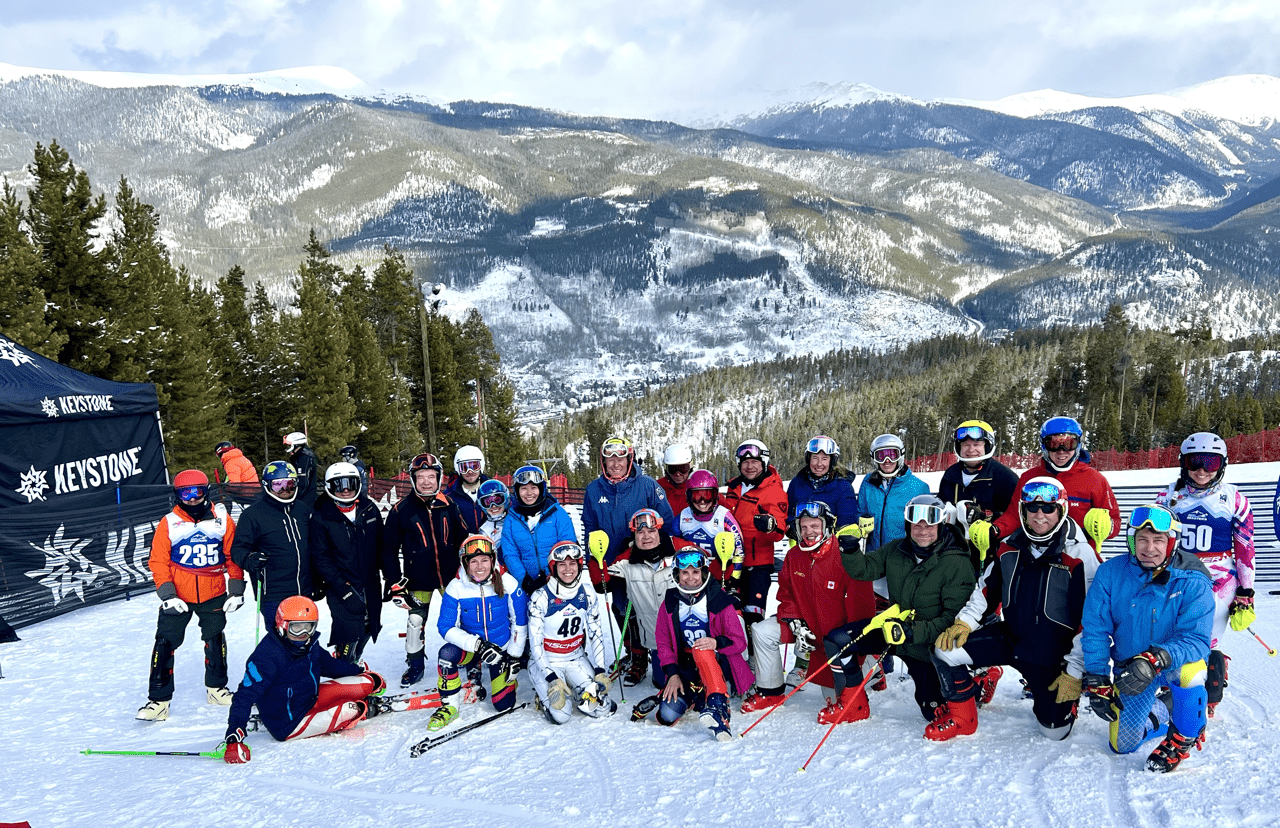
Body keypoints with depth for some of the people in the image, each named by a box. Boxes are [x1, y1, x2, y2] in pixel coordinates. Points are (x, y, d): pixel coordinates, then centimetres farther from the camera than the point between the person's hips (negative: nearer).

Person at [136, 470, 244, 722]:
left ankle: (216, 687, 34)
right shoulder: (169, 523, -4)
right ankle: (159, 699, 5)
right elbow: (158, 562, -3)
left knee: (215, 640, 15)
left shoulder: (222, 520, -2)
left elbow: (234, 556, 2)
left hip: (214, 595, 2)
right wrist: (167, 594, -11)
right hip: (178, 597, -1)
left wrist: (236, 590, 0)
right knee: (165, 642, -4)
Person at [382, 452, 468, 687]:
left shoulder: (449, 505, -2)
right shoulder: (401, 509, -8)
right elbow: (389, 549, -4)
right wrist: (394, 584, -8)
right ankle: (415, 665, 23)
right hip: (419, 579, -2)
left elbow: (463, 540, 7)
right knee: (416, 621, 3)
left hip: (451, 577, 2)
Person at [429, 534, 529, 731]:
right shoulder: (456, 588, -17)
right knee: (447, 652, -33)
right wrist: (478, 645, -31)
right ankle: (448, 706, -12)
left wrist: (514, 657, -6)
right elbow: (447, 628, -17)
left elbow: (520, 621, -5)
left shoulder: (508, 583, -16)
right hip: (470, 647, 0)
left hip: (502, 648, 0)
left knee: (504, 704, -3)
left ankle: (507, 678, 32)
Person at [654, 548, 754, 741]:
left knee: (702, 651, -37)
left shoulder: (719, 600, -7)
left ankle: (717, 705, -46)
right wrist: (673, 674, -9)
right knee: (667, 715, -19)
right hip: (687, 669, 4)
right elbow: (663, 643, 6)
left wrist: (717, 642, -30)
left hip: (719, 663, -3)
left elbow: (740, 642, -9)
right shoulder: (669, 604, 3)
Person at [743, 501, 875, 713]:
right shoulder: (794, 556, -4)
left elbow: (861, 604, -19)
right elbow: (786, 595, 4)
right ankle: (769, 692, 6)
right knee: (761, 631, -10)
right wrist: (797, 626, -13)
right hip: (806, 622, 5)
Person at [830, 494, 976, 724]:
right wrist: (849, 549, -22)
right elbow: (863, 569, -1)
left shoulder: (957, 564, -20)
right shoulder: (896, 550, -5)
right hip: (893, 627, 4)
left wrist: (913, 632, -33)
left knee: (933, 711, 6)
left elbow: (952, 617, -23)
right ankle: (854, 705, 8)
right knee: (836, 641, -12)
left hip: (927, 644, -4)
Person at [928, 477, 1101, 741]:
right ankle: (962, 718, 9)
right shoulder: (1010, 547, 0)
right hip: (1008, 638, 4)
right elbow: (987, 588, 12)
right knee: (945, 649, -16)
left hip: (1051, 655, -3)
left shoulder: (1081, 556, -16)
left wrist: (1074, 672, -15)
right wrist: (964, 622, -4)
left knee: (1055, 732, 1)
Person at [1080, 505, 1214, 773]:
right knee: (1122, 745, 6)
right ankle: (1164, 711, 38)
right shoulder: (1110, 573, -16)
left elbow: (1197, 639, -29)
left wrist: (1157, 659, -46)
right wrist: (1097, 680, -17)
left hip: (1174, 663, -3)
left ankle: (1182, 738, -10)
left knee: (1188, 670, -39)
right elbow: (1095, 628, -11)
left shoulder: (1193, 582, -22)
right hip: (1128, 667, 3)